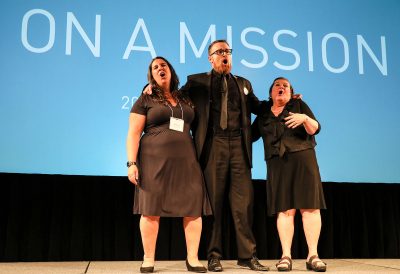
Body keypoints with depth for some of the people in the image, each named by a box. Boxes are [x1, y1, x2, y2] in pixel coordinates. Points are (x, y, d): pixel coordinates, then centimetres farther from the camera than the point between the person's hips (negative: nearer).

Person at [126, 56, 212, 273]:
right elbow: (133, 133, 0)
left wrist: (198, 157, 9)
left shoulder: (186, 100, 17)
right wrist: (132, 163, -10)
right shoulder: (145, 100, 6)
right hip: (154, 161, -3)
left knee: (194, 209, -3)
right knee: (151, 209, -2)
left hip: (185, 161, 3)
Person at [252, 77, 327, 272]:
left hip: (303, 159, -1)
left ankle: (313, 255, -2)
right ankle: (285, 255, -1)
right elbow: (251, 135, 19)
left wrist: (305, 118, -17)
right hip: (277, 164, 1)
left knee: (310, 206, -6)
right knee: (285, 209, -4)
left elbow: (315, 129, 2)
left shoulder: (299, 105, 11)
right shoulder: (264, 113, 16)